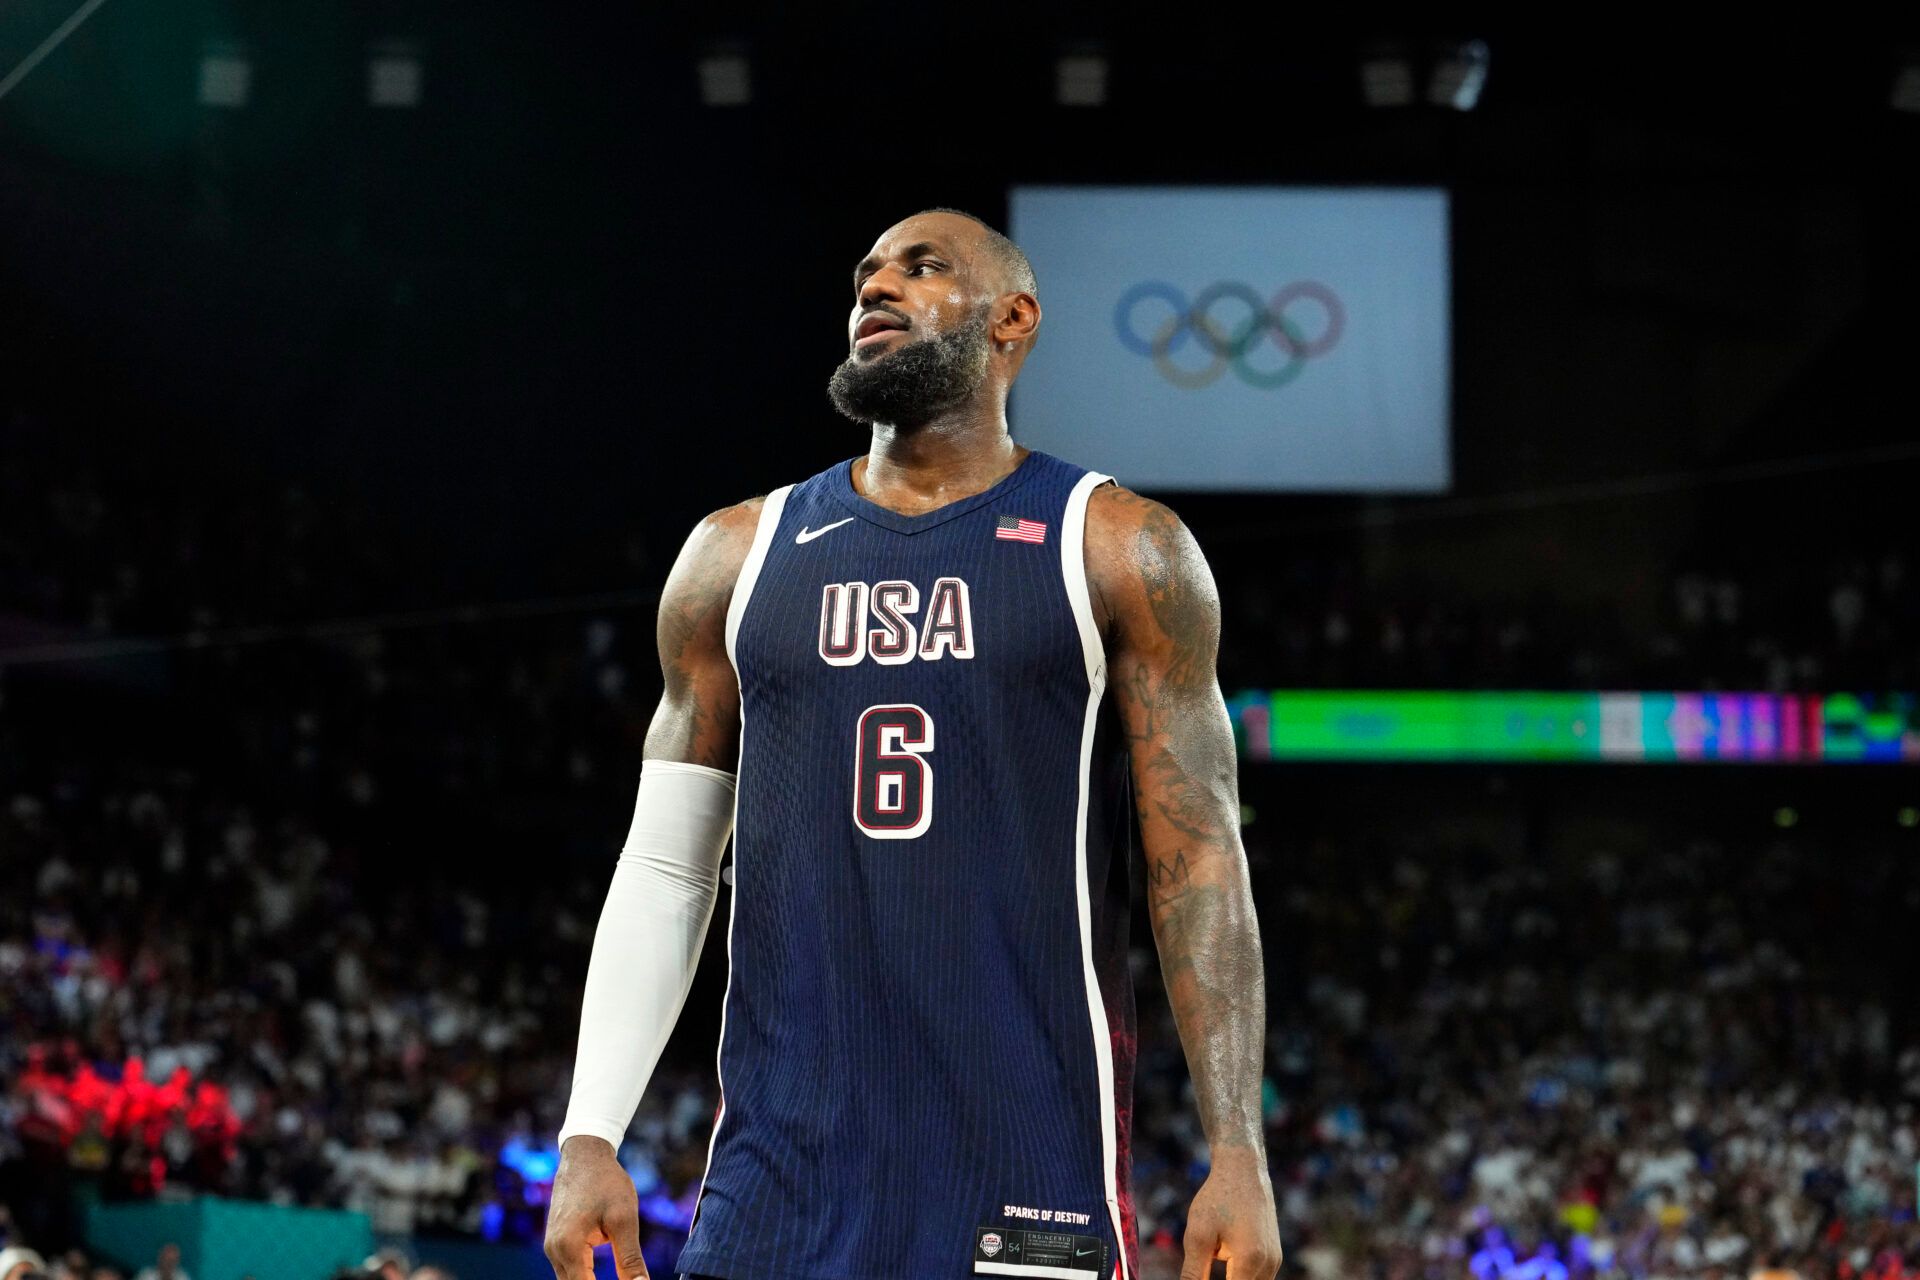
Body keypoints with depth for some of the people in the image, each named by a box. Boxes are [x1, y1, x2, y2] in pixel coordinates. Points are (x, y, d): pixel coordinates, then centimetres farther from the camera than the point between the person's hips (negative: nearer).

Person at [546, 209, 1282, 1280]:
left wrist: (1239, 1153, -9)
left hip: (1029, 1175, -3)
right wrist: (590, 1137, 2)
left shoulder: (1118, 551, 4)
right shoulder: (740, 556, 13)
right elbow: (665, 869, 13)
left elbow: (1201, 866, 0)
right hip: (783, 1177, 3)